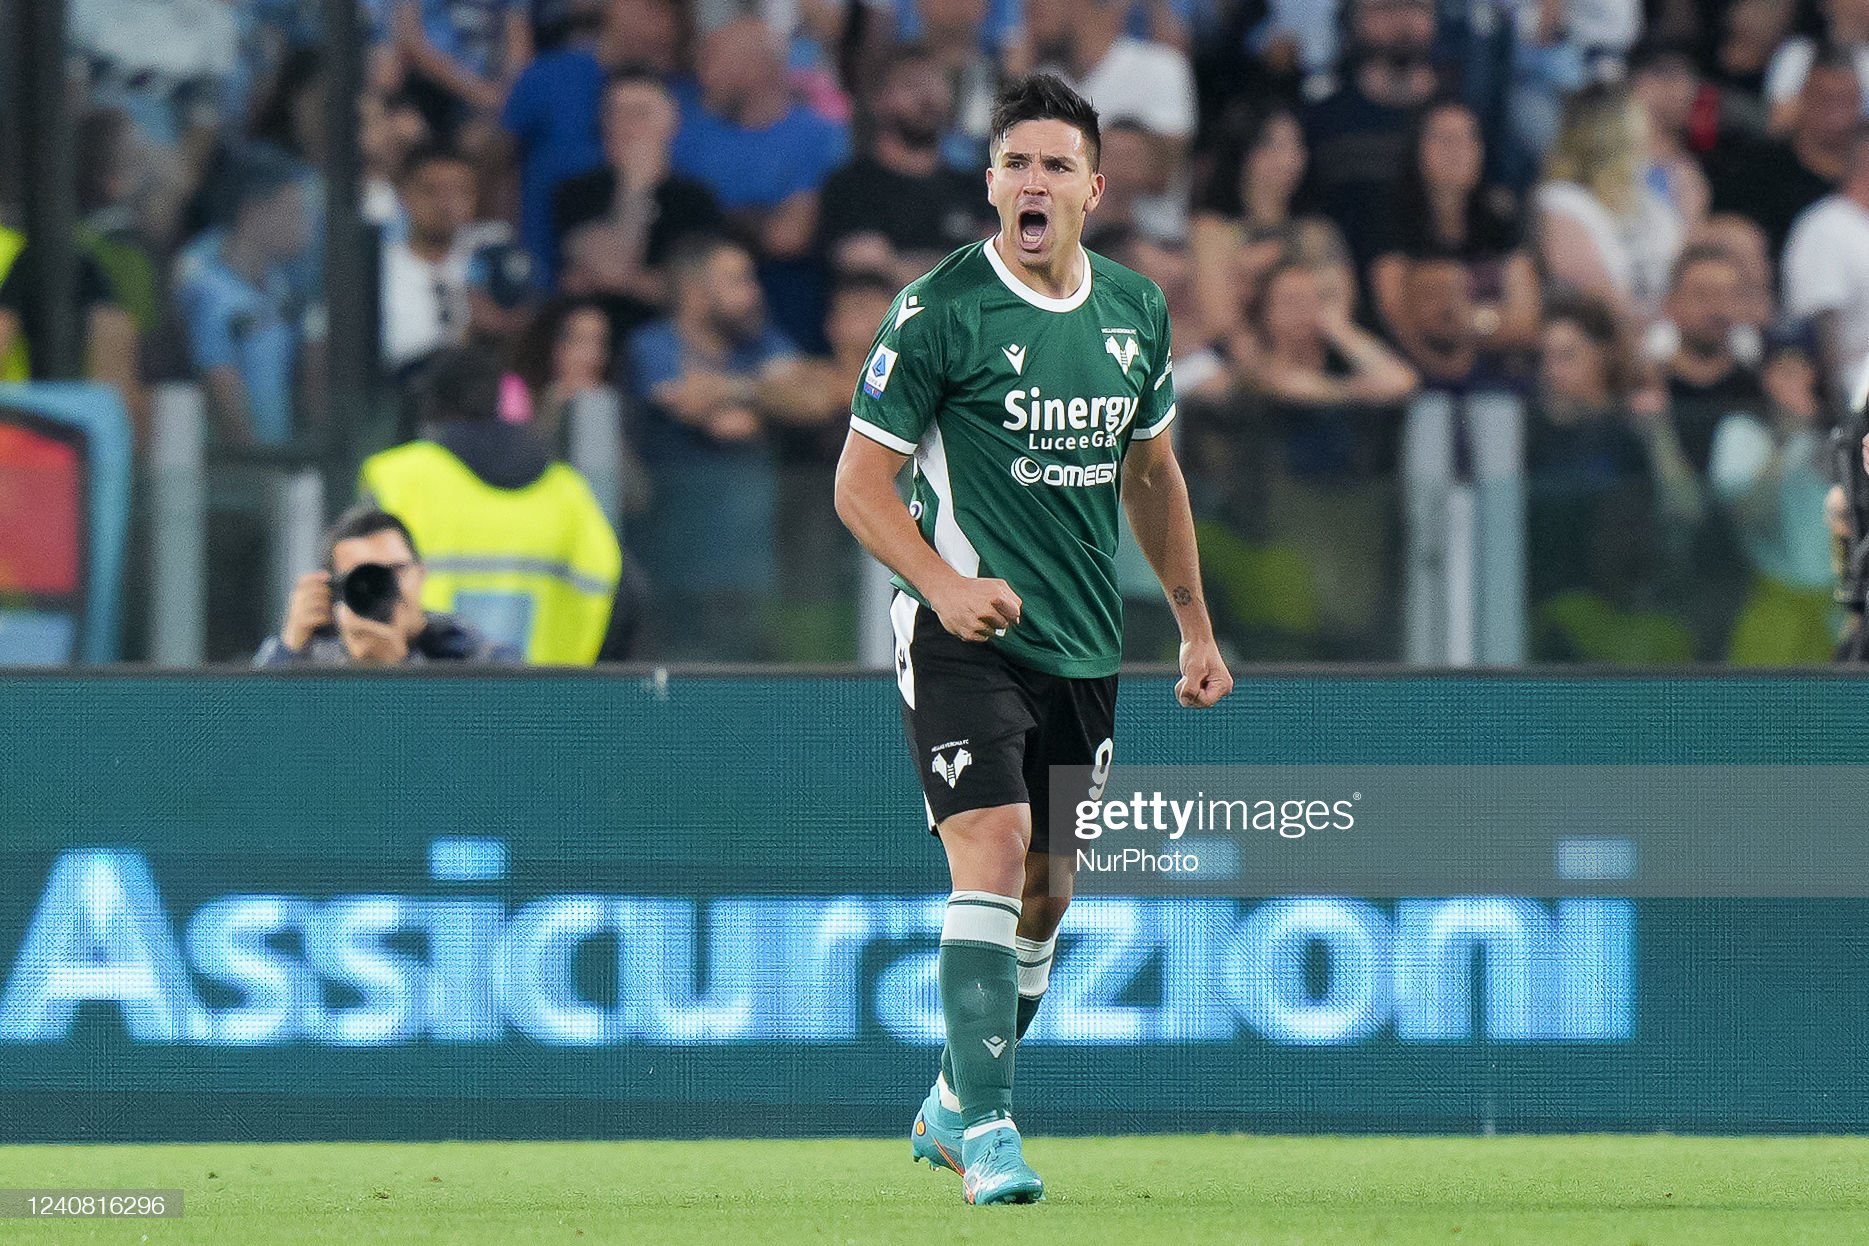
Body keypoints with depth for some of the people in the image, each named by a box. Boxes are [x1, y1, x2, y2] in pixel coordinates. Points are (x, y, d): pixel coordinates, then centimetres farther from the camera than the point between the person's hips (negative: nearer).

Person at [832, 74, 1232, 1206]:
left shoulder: (1136, 310, 7)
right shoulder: (941, 310, -10)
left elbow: (1153, 474, 21)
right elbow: (860, 483, -8)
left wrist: (1196, 627, 21)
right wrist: (944, 585, -24)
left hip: (1084, 646, 6)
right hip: (968, 634, -6)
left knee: (1047, 889, 12)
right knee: (994, 852, -20)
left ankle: (954, 1107, 30)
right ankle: (988, 1127, -19)